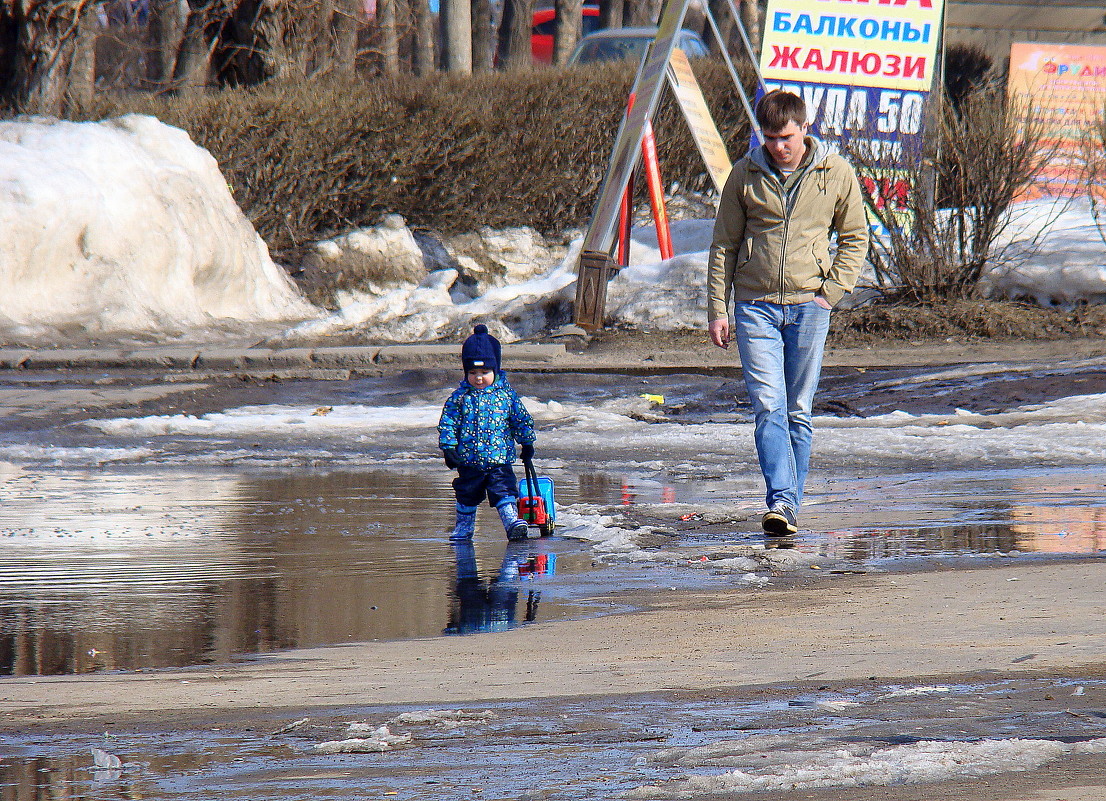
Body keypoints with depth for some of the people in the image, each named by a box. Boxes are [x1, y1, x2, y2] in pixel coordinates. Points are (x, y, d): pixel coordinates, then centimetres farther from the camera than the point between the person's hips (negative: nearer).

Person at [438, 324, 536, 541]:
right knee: (467, 496, 13)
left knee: (504, 492, -14)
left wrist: (527, 444, 15)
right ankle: (463, 528, 26)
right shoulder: (460, 396, -2)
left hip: (499, 460, -1)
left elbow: (522, 420, 10)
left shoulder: (506, 394, 0)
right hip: (468, 463, 1)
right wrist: (448, 448, -9)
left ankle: (512, 522, -20)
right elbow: (447, 422, -1)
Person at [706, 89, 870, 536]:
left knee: (798, 413, 5)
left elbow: (855, 238, 11)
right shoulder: (746, 175, 3)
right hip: (756, 307, 0)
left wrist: (831, 292, -2)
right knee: (768, 407, -12)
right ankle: (781, 501, -20)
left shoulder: (836, 175, 2)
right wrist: (717, 310, 3)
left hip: (808, 306, 0)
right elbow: (724, 245, 8)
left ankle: (790, 507, 11)